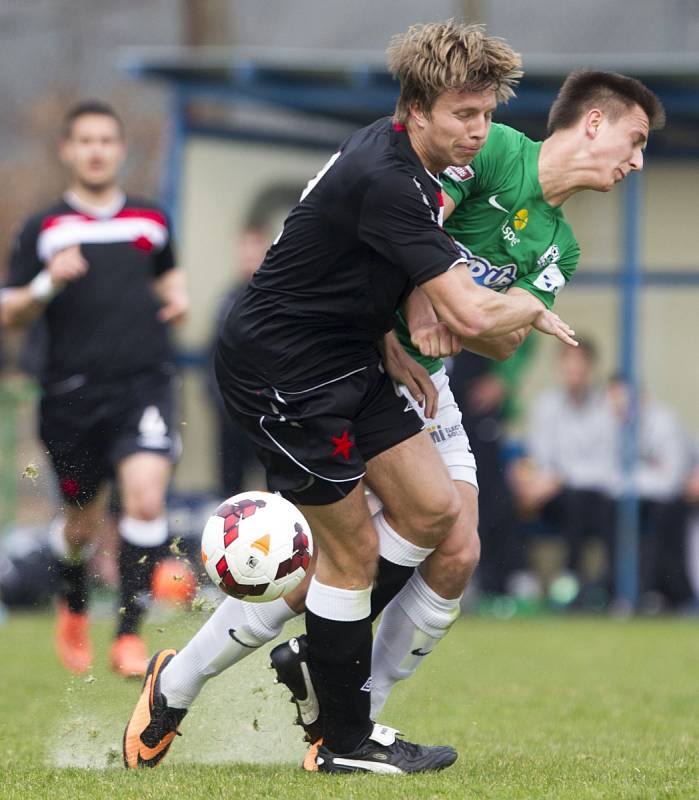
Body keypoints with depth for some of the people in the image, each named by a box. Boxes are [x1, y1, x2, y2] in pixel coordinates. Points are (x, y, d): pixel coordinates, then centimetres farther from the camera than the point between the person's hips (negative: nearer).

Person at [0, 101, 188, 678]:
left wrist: (177, 295, 11)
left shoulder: (150, 221, 11)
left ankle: (130, 632, -13)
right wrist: (49, 284, -16)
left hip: (144, 385, 1)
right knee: (82, 522, 10)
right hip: (73, 392, 0)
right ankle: (74, 608, 41)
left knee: (146, 499, -20)